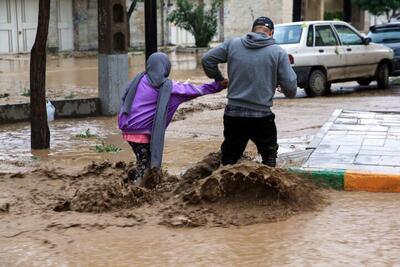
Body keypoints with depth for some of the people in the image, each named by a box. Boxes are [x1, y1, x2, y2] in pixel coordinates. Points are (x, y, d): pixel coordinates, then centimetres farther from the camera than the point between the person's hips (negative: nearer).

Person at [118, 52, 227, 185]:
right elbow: (193, 90, 1)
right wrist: (218, 85, 7)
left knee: (142, 159, 17)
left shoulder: (139, 80, 5)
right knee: (147, 161, 9)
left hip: (128, 128, 4)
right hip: (144, 132, -4)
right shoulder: (167, 86, -4)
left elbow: (125, 98, 10)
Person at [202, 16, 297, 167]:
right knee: (269, 155, 20)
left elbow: (207, 60, 8)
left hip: (233, 114, 2)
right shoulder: (278, 52, -4)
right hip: (262, 116, -2)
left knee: (229, 158, 15)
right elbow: (290, 89, -6)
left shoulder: (232, 45, 2)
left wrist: (219, 79, 23)